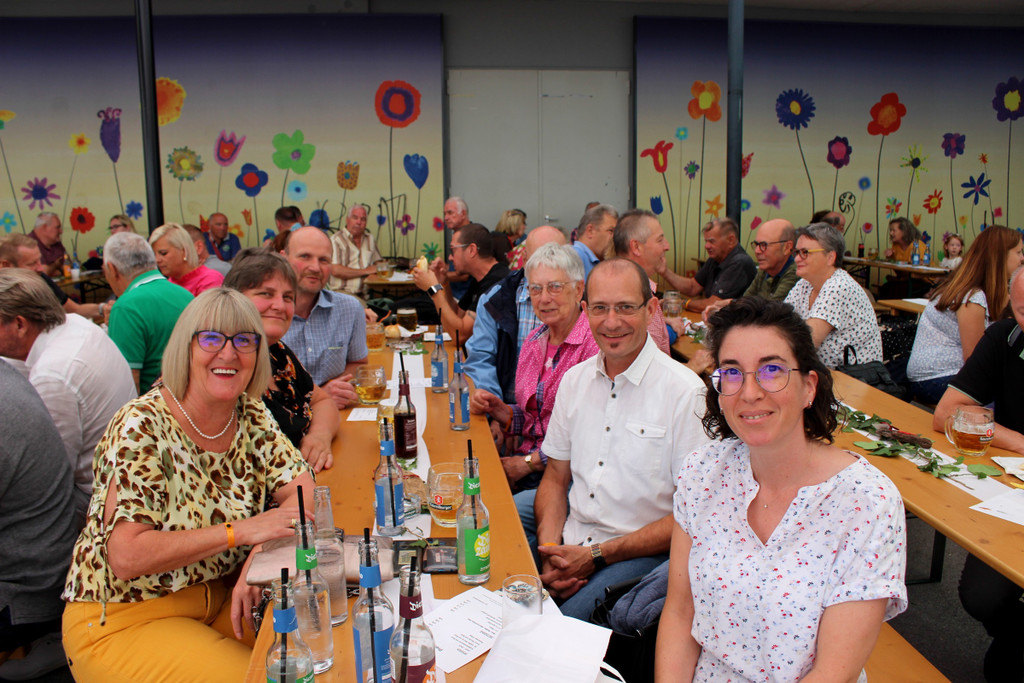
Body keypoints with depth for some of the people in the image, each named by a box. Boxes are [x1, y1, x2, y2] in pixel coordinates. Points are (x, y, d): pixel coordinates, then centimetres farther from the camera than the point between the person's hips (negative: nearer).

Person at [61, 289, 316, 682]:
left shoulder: (250, 415, -2)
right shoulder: (141, 428, -20)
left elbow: (300, 487, -4)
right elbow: (126, 557, -26)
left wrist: (260, 555, -23)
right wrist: (241, 531, -28)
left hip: (219, 599, 5)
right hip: (123, 620, -5)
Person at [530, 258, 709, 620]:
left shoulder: (686, 393, -11)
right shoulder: (575, 379, 8)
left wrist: (596, 556, -14)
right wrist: (551, 551, -6)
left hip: (643, 551, -5)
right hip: (571, 538, 5)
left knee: (565, 624, -28)